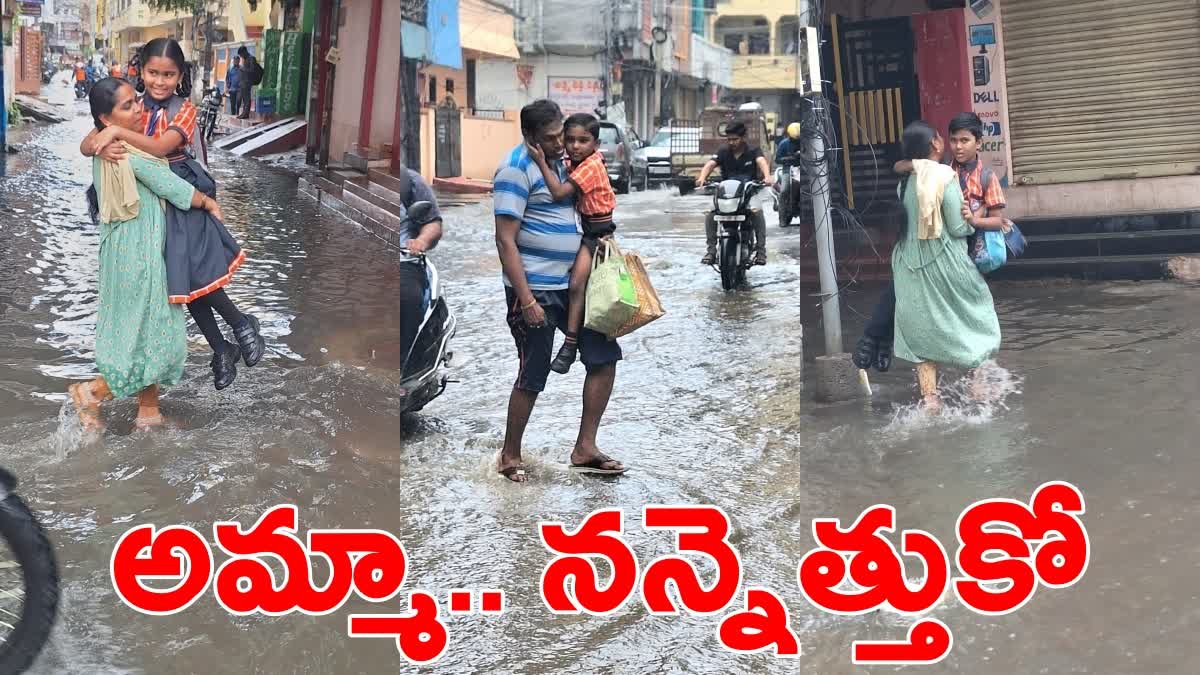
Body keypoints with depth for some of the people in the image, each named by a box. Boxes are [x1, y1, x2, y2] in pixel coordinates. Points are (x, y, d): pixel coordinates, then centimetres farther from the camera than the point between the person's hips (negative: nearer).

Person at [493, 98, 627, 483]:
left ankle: (585, 449, 13)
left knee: (604, 355, 5)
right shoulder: (516, 168, -14)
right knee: (533, 376, -1)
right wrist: (526, 299, -23)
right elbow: (505, 241, -19)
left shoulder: (558, 162, 12)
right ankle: (510, 456, 18)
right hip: (534, 290, -8)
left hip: (570, 284, 9)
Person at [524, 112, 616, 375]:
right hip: (580, 229, 10)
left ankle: (571, 343, -20)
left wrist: (542, 162, -29)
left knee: (576, 282, -21)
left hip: (596, 232, -10)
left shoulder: (591, 165, -21)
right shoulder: (576, 163, 7)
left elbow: (559, 192, -30)